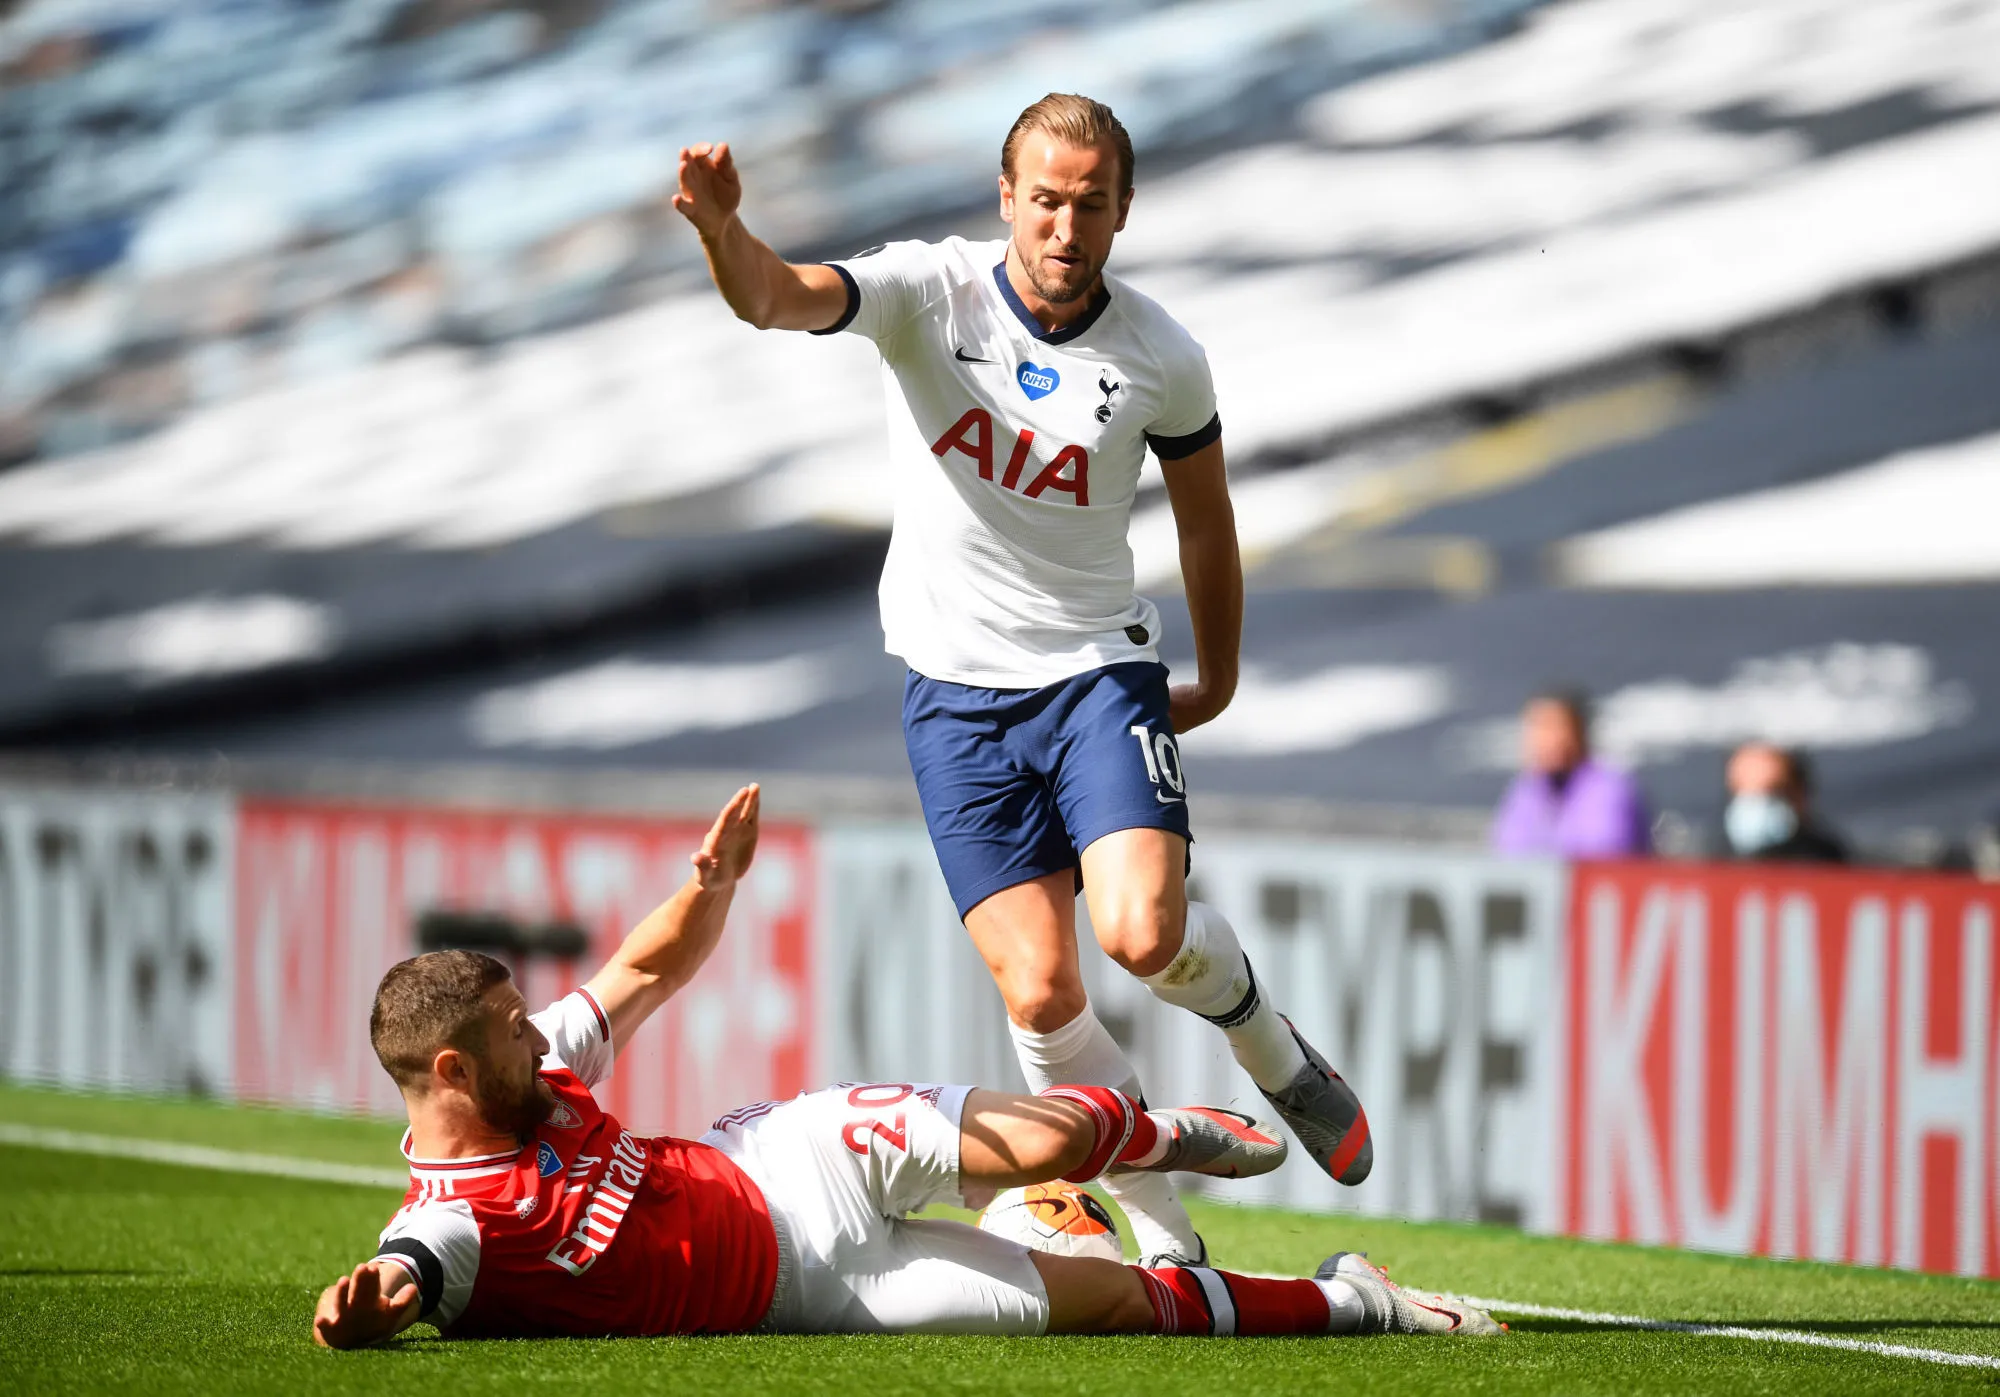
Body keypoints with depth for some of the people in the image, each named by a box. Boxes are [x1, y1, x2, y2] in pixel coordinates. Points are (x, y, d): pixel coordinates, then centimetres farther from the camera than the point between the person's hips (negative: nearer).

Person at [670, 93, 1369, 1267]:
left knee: (1145, 936, -23)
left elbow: (1204, 516, 11)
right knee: (1042, 995, -9)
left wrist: (1218, 682, 21)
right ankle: (1169, 1242, 7)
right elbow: (776, 298, -27)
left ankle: (1268, 1043, 12)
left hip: (1100, 670, 0)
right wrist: (721, 227, -49)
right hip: (957, 688, 0)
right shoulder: (929, 293, -10)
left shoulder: (1162, 358, -6)